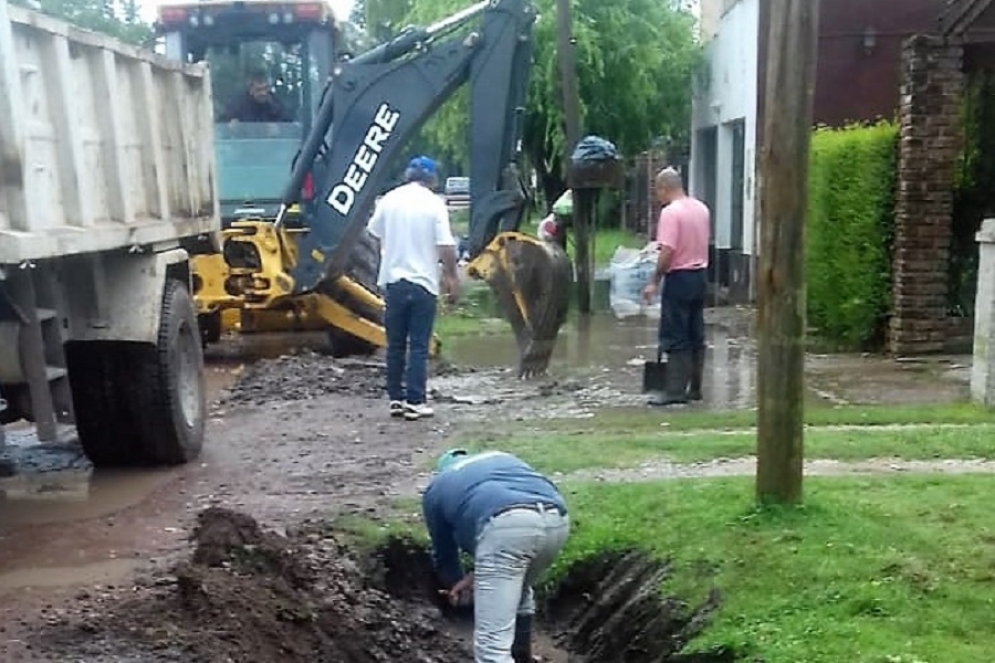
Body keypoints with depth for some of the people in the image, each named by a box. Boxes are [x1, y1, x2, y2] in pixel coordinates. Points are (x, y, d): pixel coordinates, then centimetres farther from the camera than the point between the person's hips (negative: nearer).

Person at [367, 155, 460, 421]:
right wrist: (452, 277, -2)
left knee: (395, 344, 11)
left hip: (393, 280, 3)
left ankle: (396, 399, 15)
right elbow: (445, 246, -12)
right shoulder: (434, 203, -7)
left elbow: (376, 235, 13)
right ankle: (415, 402, 0)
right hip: (423, 282, -3)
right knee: (418, 346, 1)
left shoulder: (389, 199, 3)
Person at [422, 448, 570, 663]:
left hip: (507, 525, -5)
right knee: (519, 592, 35)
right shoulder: (501, 458, 43)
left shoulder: (436, 488, 33)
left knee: (492, 641, -2)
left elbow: (443, 552, 42)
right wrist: (478, 575, 38)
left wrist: (455, 585, 63)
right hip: (556, 520, 6)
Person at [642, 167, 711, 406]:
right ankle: (694, 388, 16)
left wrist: (654, 282, -16)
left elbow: (667, 252, -21)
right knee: (696, 336, 11)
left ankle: (676, 390, -4)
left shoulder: (670, 212, -16)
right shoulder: (701, 208, 10)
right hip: (700, 275, 8)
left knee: (674, 338, -4)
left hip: (679, 277, -8)